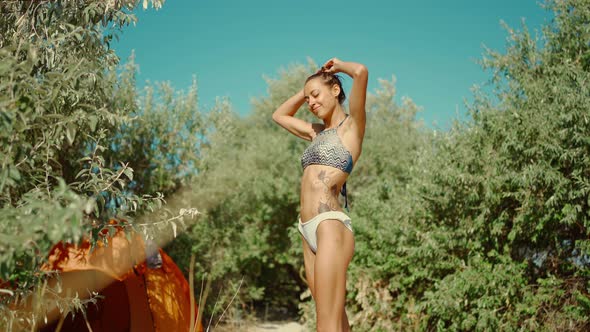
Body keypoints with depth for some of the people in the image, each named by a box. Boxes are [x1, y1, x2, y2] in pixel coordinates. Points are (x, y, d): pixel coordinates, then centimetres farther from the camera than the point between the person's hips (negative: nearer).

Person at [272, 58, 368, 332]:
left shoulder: (351, 126, 2)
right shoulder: (318, 132, 22)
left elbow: (361, 72, -14)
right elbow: (279, 115, 39)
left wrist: (338, 66, 6)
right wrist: (306, 91, 27)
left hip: (330, 225, -8)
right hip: (309, 231, 8)